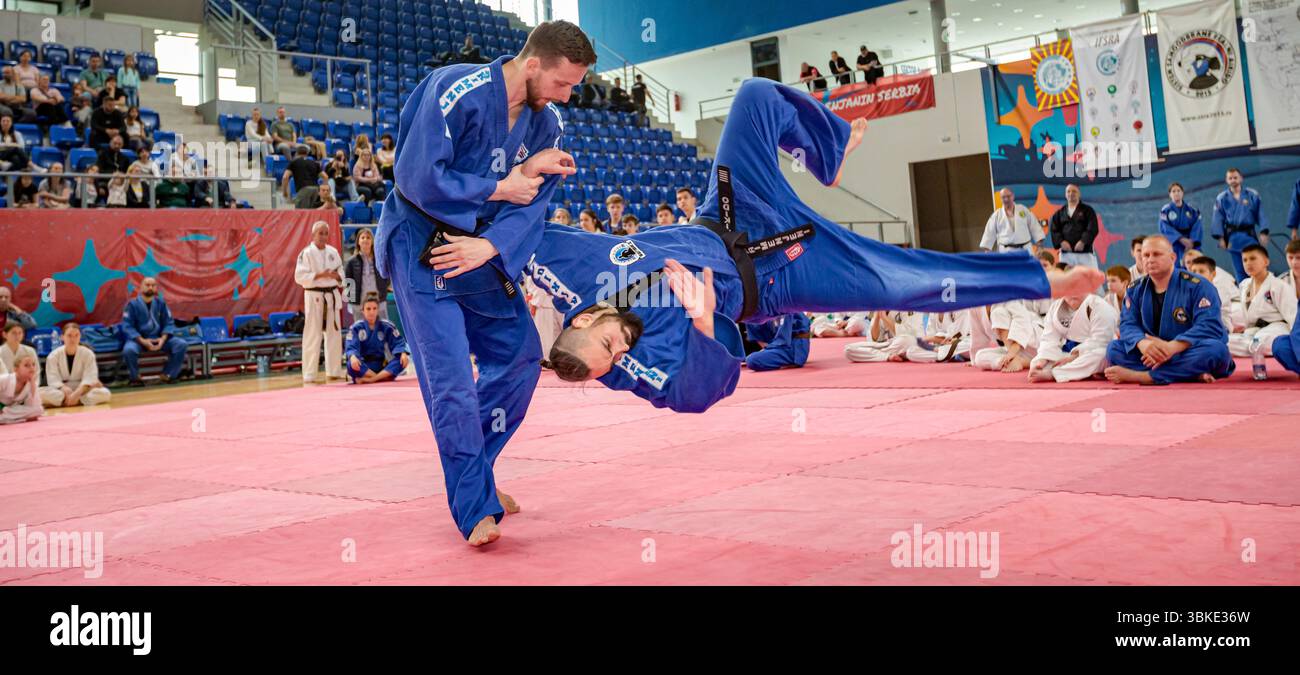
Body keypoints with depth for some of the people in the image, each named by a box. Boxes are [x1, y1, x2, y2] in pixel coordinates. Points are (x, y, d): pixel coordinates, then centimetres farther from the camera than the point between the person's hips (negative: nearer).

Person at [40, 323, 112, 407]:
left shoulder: (88, 354, -4)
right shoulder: (53, 356, -3)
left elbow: (89, 378, -14)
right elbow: (53, 379, -12)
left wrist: (77, 393, -31)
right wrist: (66, 390, -32)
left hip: (82, 390, 0)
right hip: (61, 390, 0)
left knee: (105, 394, -31)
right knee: (40, 393, -32)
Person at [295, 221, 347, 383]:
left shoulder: (333, 252, 10)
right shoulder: (306, 253, -7)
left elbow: (341, 273, 15)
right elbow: (299, 276, -13)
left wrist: (336, 276, -8)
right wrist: (320, 275, -20)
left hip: (331, 295, 6)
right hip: (314, 296, -6)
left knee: (334, 334, 10)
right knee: (312, 336, -5)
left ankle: (333, 371, 22)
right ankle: (309, 375, 1)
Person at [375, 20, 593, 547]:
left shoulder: (545, 123, -1)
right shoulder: (457, 92, -23)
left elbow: (530, 202, -6)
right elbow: (418, 178, -26)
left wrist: (491, 246, -24)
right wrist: (499, 189, -18)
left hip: (480, 249, 8)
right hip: (421, 245, -7)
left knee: (520, 357, 11)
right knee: (451, 379, -12)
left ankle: (471, 478, 27)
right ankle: (477, 509, -1)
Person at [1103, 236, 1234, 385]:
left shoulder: (1197, 286, -9)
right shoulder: (1135, 290, 5)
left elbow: (1208, 326, -20)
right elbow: (1128, 324, -5)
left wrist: (1172, 347, -35)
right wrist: (1142, 343, -30)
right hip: (1153, 355, 4)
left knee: (1216, 350, -35)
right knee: (1114, 349, -19)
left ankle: (1140, 376, -37)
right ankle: (1191, 374, -32)